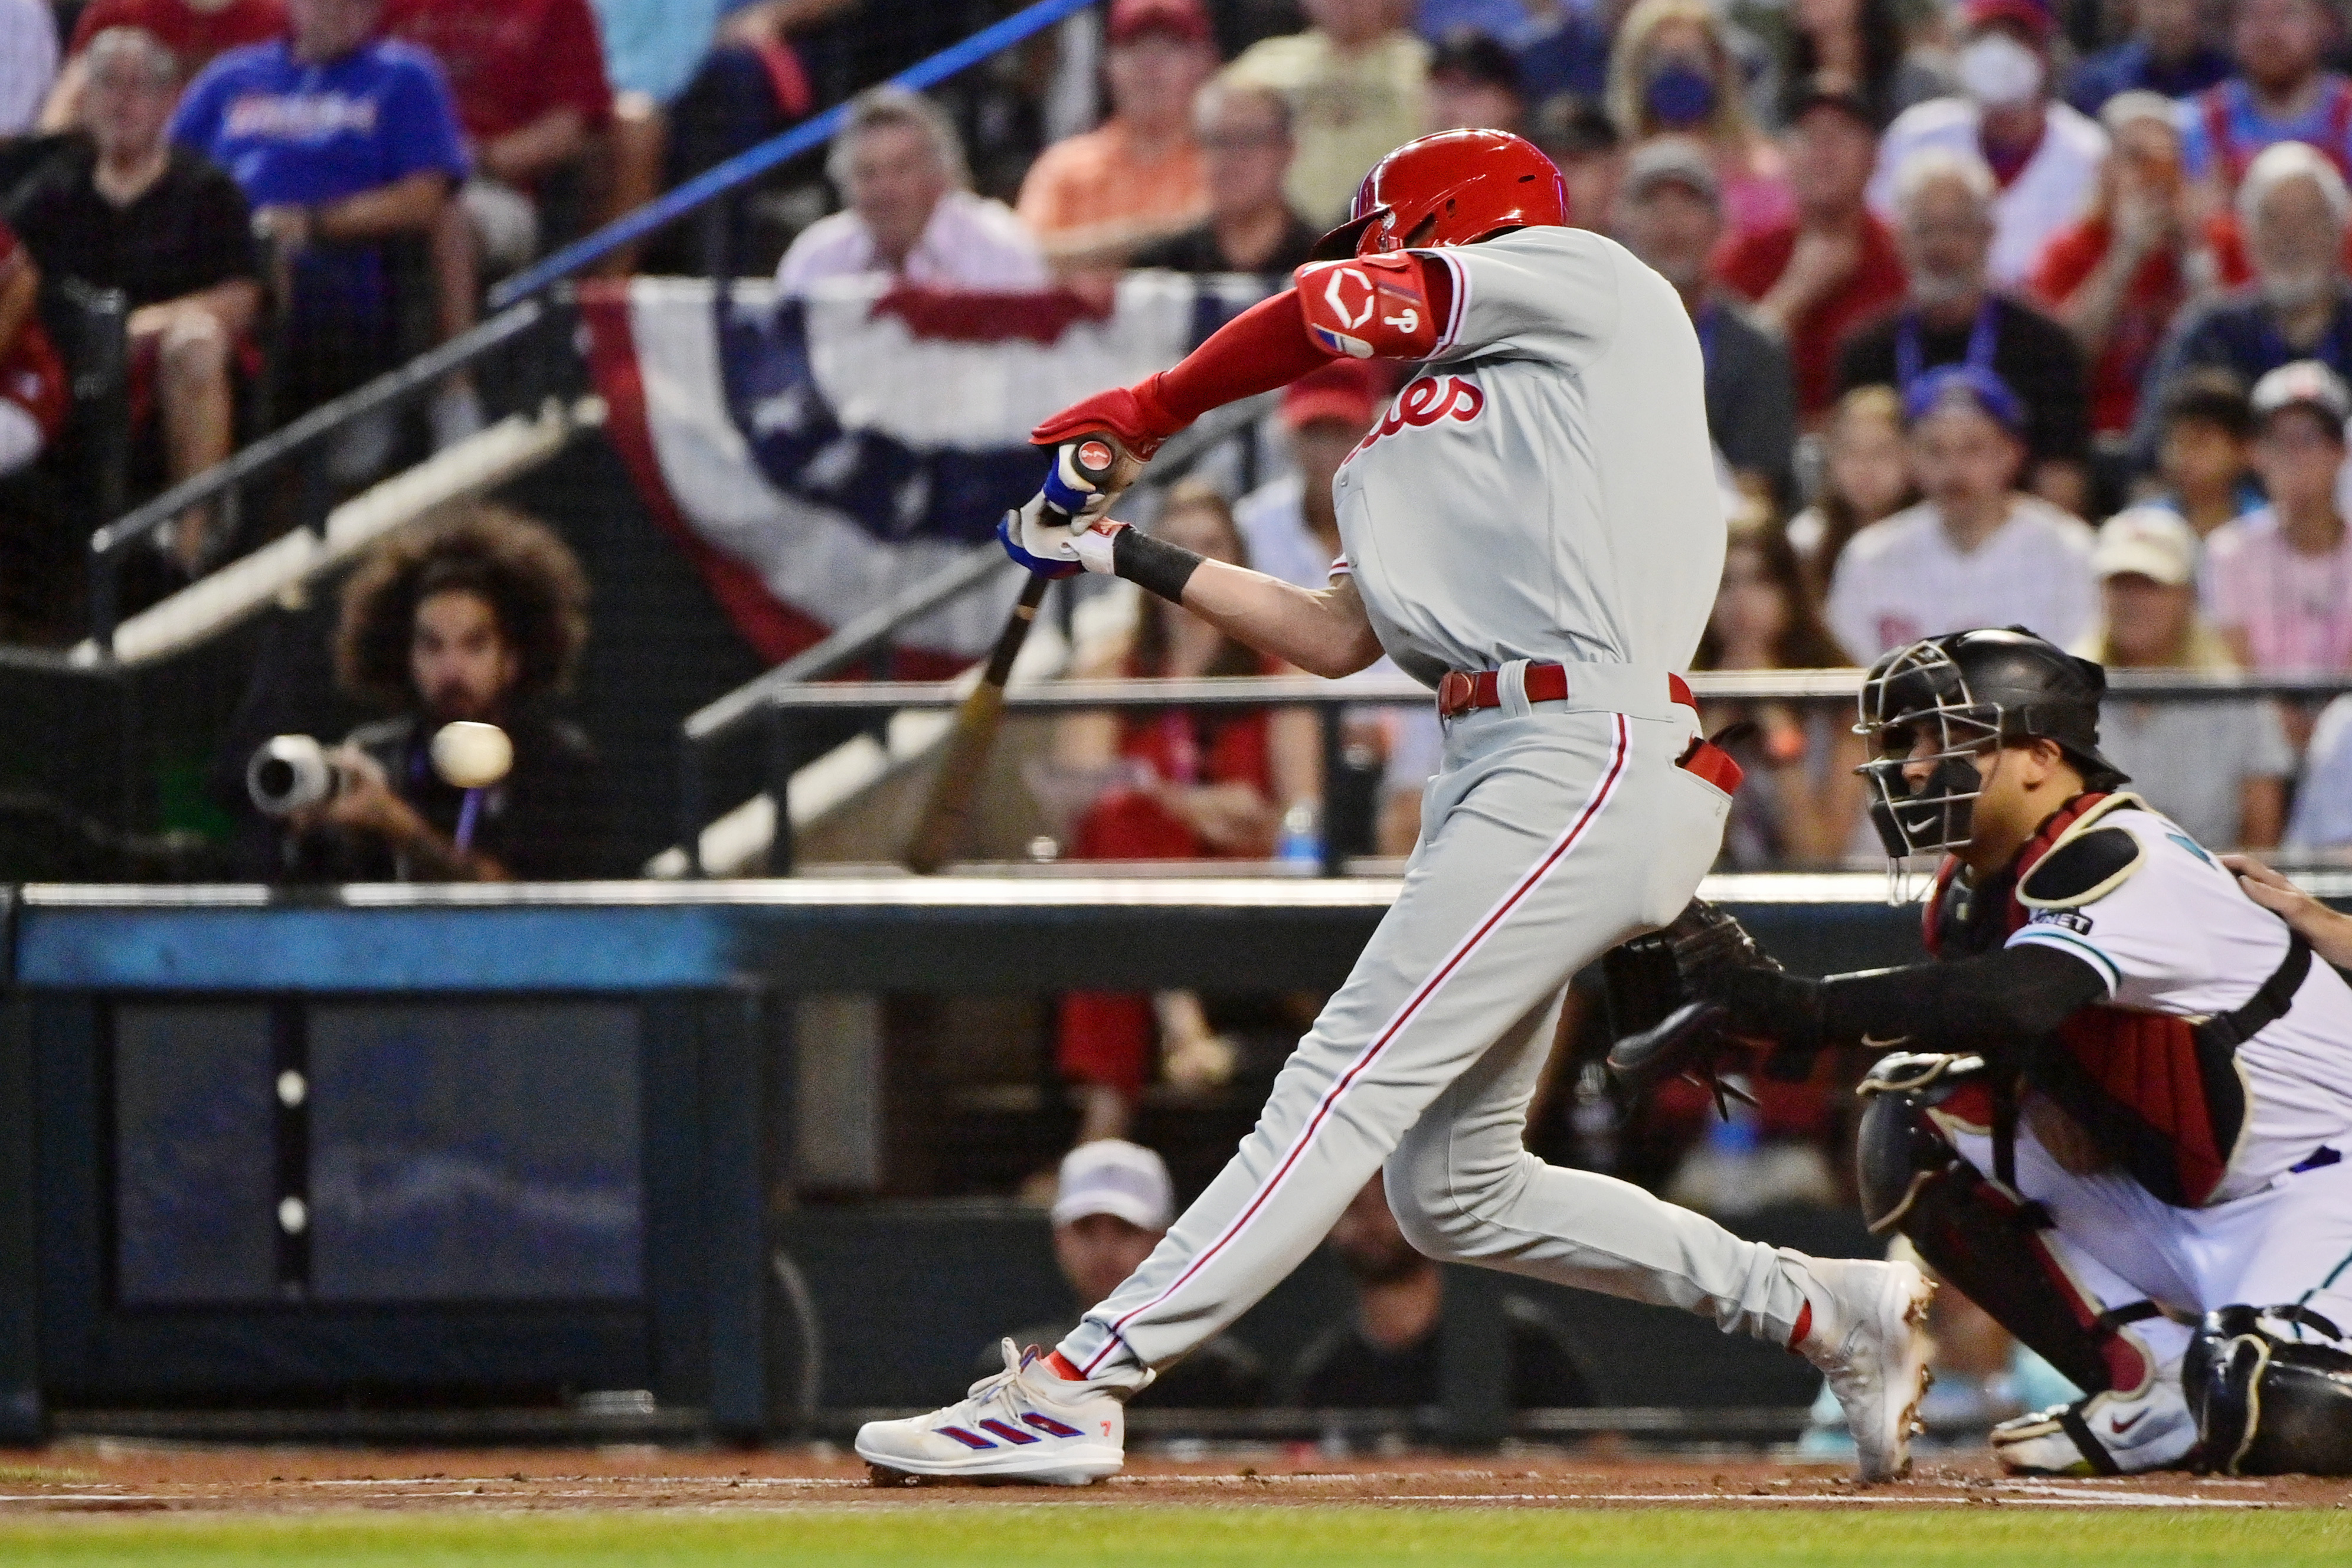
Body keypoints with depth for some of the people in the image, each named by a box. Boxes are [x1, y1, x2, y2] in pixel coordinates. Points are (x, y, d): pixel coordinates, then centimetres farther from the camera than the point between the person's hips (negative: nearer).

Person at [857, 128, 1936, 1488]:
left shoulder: (1589, 282, 7)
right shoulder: (1426, 432, 30)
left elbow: (1336, 306, -1)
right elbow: (1337, 639, 24)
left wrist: (1151, 408, 12)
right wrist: (1129, 555, 23)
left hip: (1592, 755, -10)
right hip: (1500, 776, 10)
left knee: (1348, 1082, -16)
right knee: (1451, 1194, 10)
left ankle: (1073, 1391, -26)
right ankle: (1826, 1311, 17)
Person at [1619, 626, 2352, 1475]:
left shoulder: (2124, 860, -24)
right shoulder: (1974, 893, 7)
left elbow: (2016, 1000, -41)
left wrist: (1803, 1005, -46)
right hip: (2170, 1209, 9)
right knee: (1914, 1133, -4)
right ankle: (2155, 1388, -2)